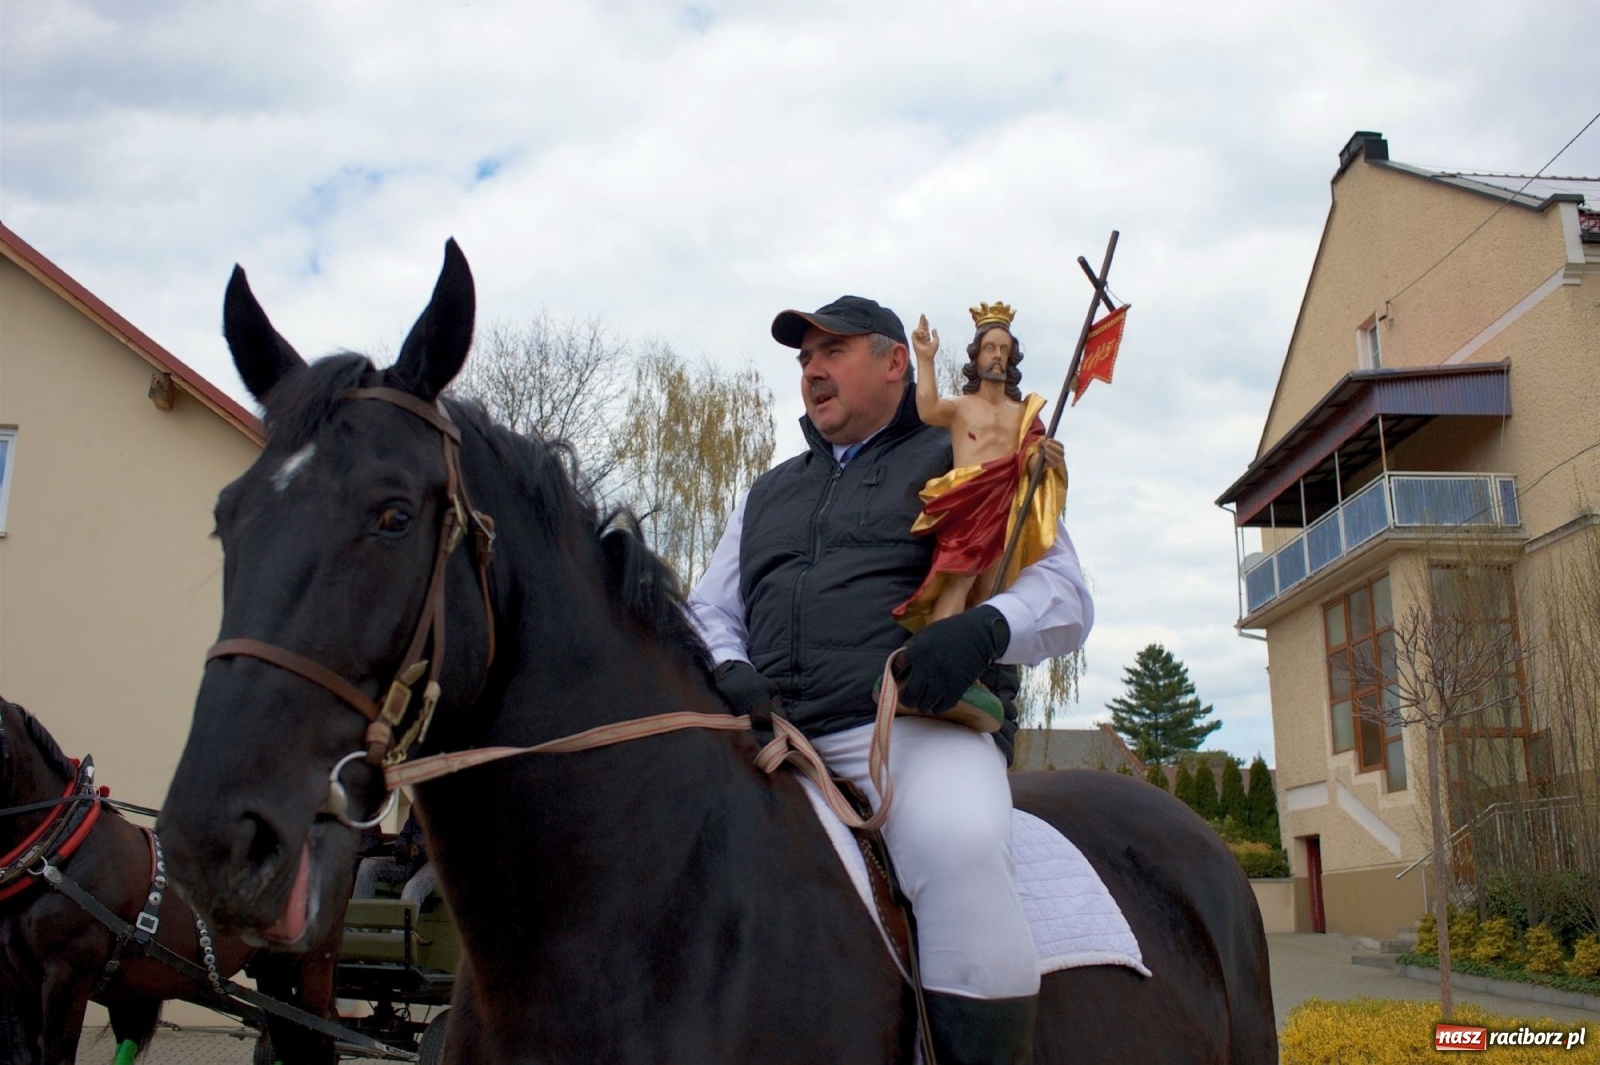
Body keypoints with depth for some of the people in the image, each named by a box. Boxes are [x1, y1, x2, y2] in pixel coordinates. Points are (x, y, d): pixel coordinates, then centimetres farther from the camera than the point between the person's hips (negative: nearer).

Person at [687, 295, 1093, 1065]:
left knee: (957, 844, -37)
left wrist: (981, 631, -18)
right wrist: (728, 672, 0)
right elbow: (709, 610, 26)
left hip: (917, 725, -5)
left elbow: (1063, 597, 6)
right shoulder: (768, 493, 30)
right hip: (775, 736, 6)